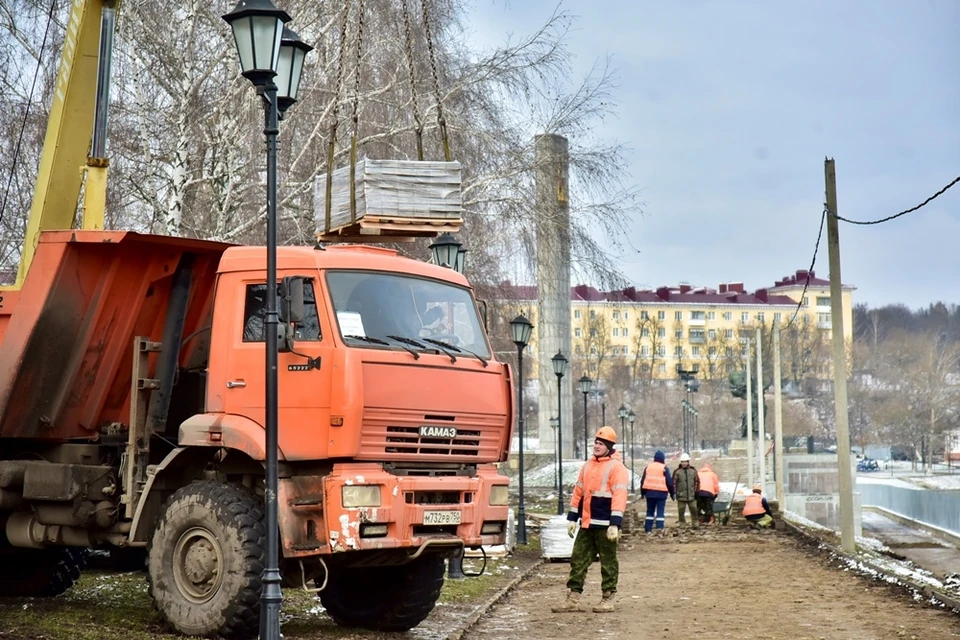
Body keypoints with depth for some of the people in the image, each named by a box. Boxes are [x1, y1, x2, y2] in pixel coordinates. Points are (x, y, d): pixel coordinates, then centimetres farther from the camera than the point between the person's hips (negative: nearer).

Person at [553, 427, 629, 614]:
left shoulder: (616, 467, -9)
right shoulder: (588, 465, 14)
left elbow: (619, 496, -16)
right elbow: (578, 491, 18)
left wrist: (615, 523, -23)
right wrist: (572, 518, 14)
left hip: (605, 525, -7)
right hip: (586, 523, 7)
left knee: (608, 562, 3)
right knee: (578, 560, 6)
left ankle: (608, 599, 12)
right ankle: (573, 598, 10)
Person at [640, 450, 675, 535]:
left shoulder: (648, 467, 7)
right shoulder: (664, 468, -3)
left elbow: (643, 480, 10)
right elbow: (669, 482, -3)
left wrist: (642, 493, 18)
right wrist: (672, 493, 6)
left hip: (650, 492, 3)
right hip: (661, 493, -3)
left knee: (650, 511, 11)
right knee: (660, 511, -2)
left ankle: (648, 529, 10)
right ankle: (659, 528, -16)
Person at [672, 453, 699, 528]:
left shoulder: (693, 471, 7)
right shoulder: (677, 472, -2)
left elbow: (697, 482, 12)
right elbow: (674, 482, -1)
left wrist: (696, 491, 9)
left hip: (691, 496, 2)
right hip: (681, 496, -2)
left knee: (694, 510, 5)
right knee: (681, 511, 3)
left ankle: (695, 524, 14)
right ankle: (682, 524, 12)